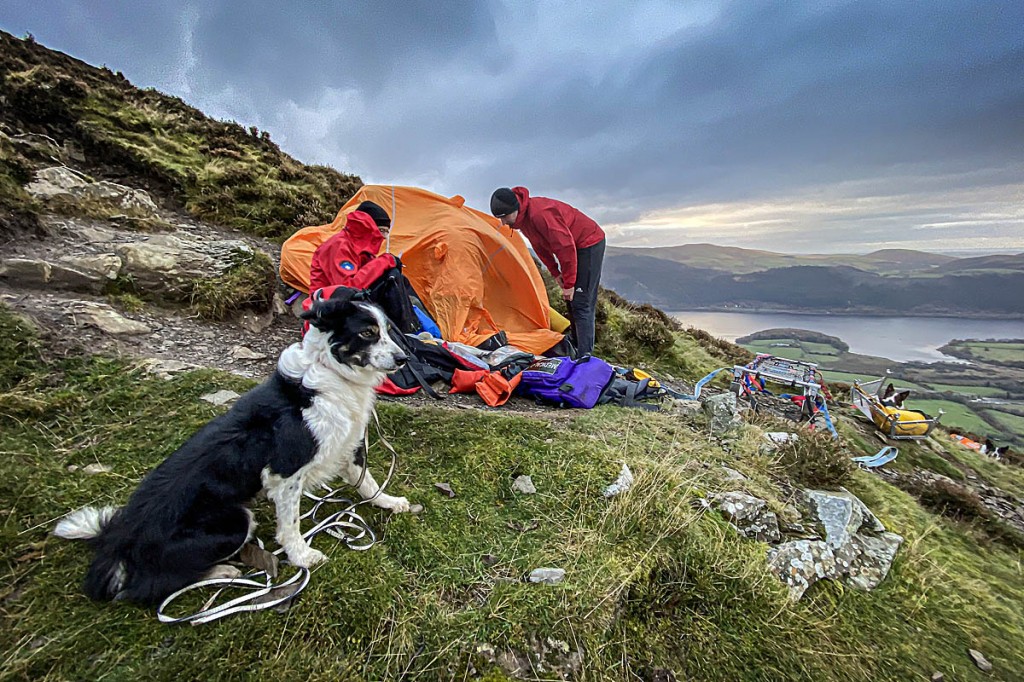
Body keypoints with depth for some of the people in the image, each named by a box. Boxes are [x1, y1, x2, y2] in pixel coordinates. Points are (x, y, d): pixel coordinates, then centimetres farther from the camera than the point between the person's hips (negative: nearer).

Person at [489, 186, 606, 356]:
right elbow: (541, 246, 10)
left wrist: (569, 283, -23)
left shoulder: (539, 214, -32)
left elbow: (566, 246, -30)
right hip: (575, 246, 9)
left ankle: (584, 356, -14)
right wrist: (556, 273, 5)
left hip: (590, 243, -9)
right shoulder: (522, 218, -1)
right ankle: (576, 348, 20)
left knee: (581, 303, -15)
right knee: (571, 300, 11)